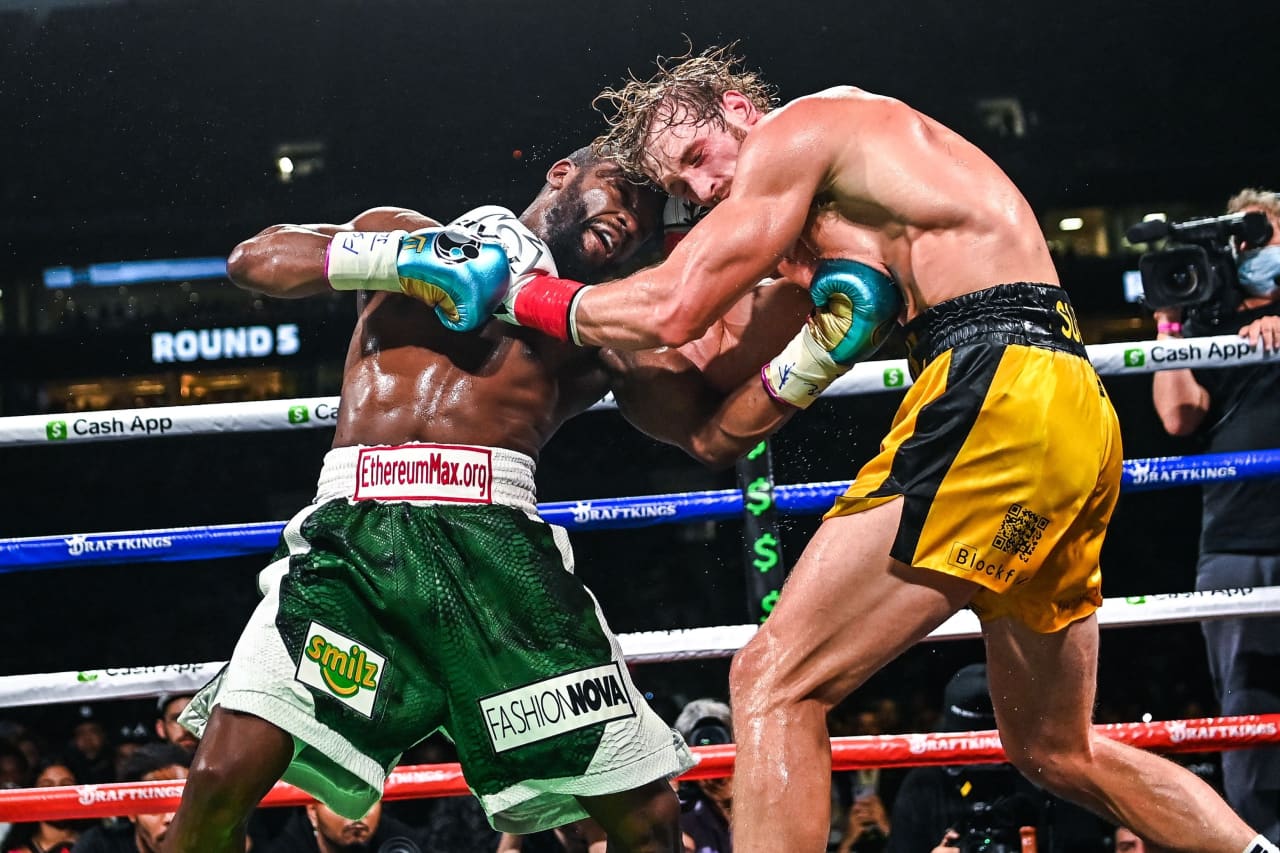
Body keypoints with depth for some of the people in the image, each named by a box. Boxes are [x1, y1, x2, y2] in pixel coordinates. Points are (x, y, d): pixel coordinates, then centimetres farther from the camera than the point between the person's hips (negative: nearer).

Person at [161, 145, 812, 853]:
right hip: (355, 533, -2)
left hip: (497, 548, 2)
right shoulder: (404, 234, 23)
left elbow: (715, 434, 14)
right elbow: (254, 258, 10)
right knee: (223, 776, -20)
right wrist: (399, 257, -1)